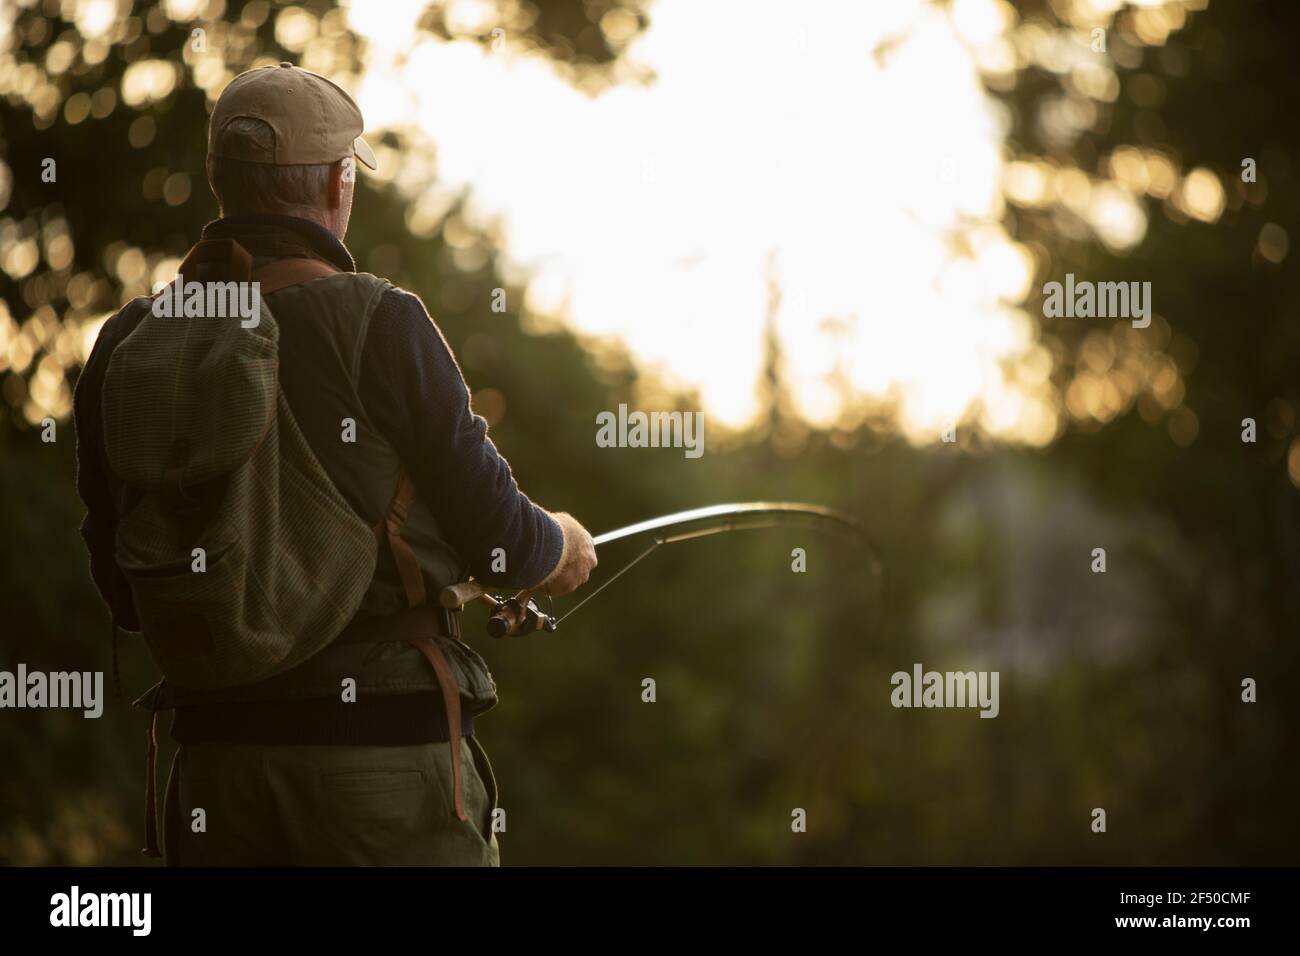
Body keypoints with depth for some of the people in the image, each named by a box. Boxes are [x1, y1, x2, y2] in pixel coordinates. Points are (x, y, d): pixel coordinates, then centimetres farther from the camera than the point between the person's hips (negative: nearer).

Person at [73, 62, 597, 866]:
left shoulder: (129, 346, 4)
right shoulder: (376, 323, -10)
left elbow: (126, 592, 11)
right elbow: (494, 531, -6)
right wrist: (559, 550, 17)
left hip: (217, 755, 5)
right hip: (384, 743, -4)